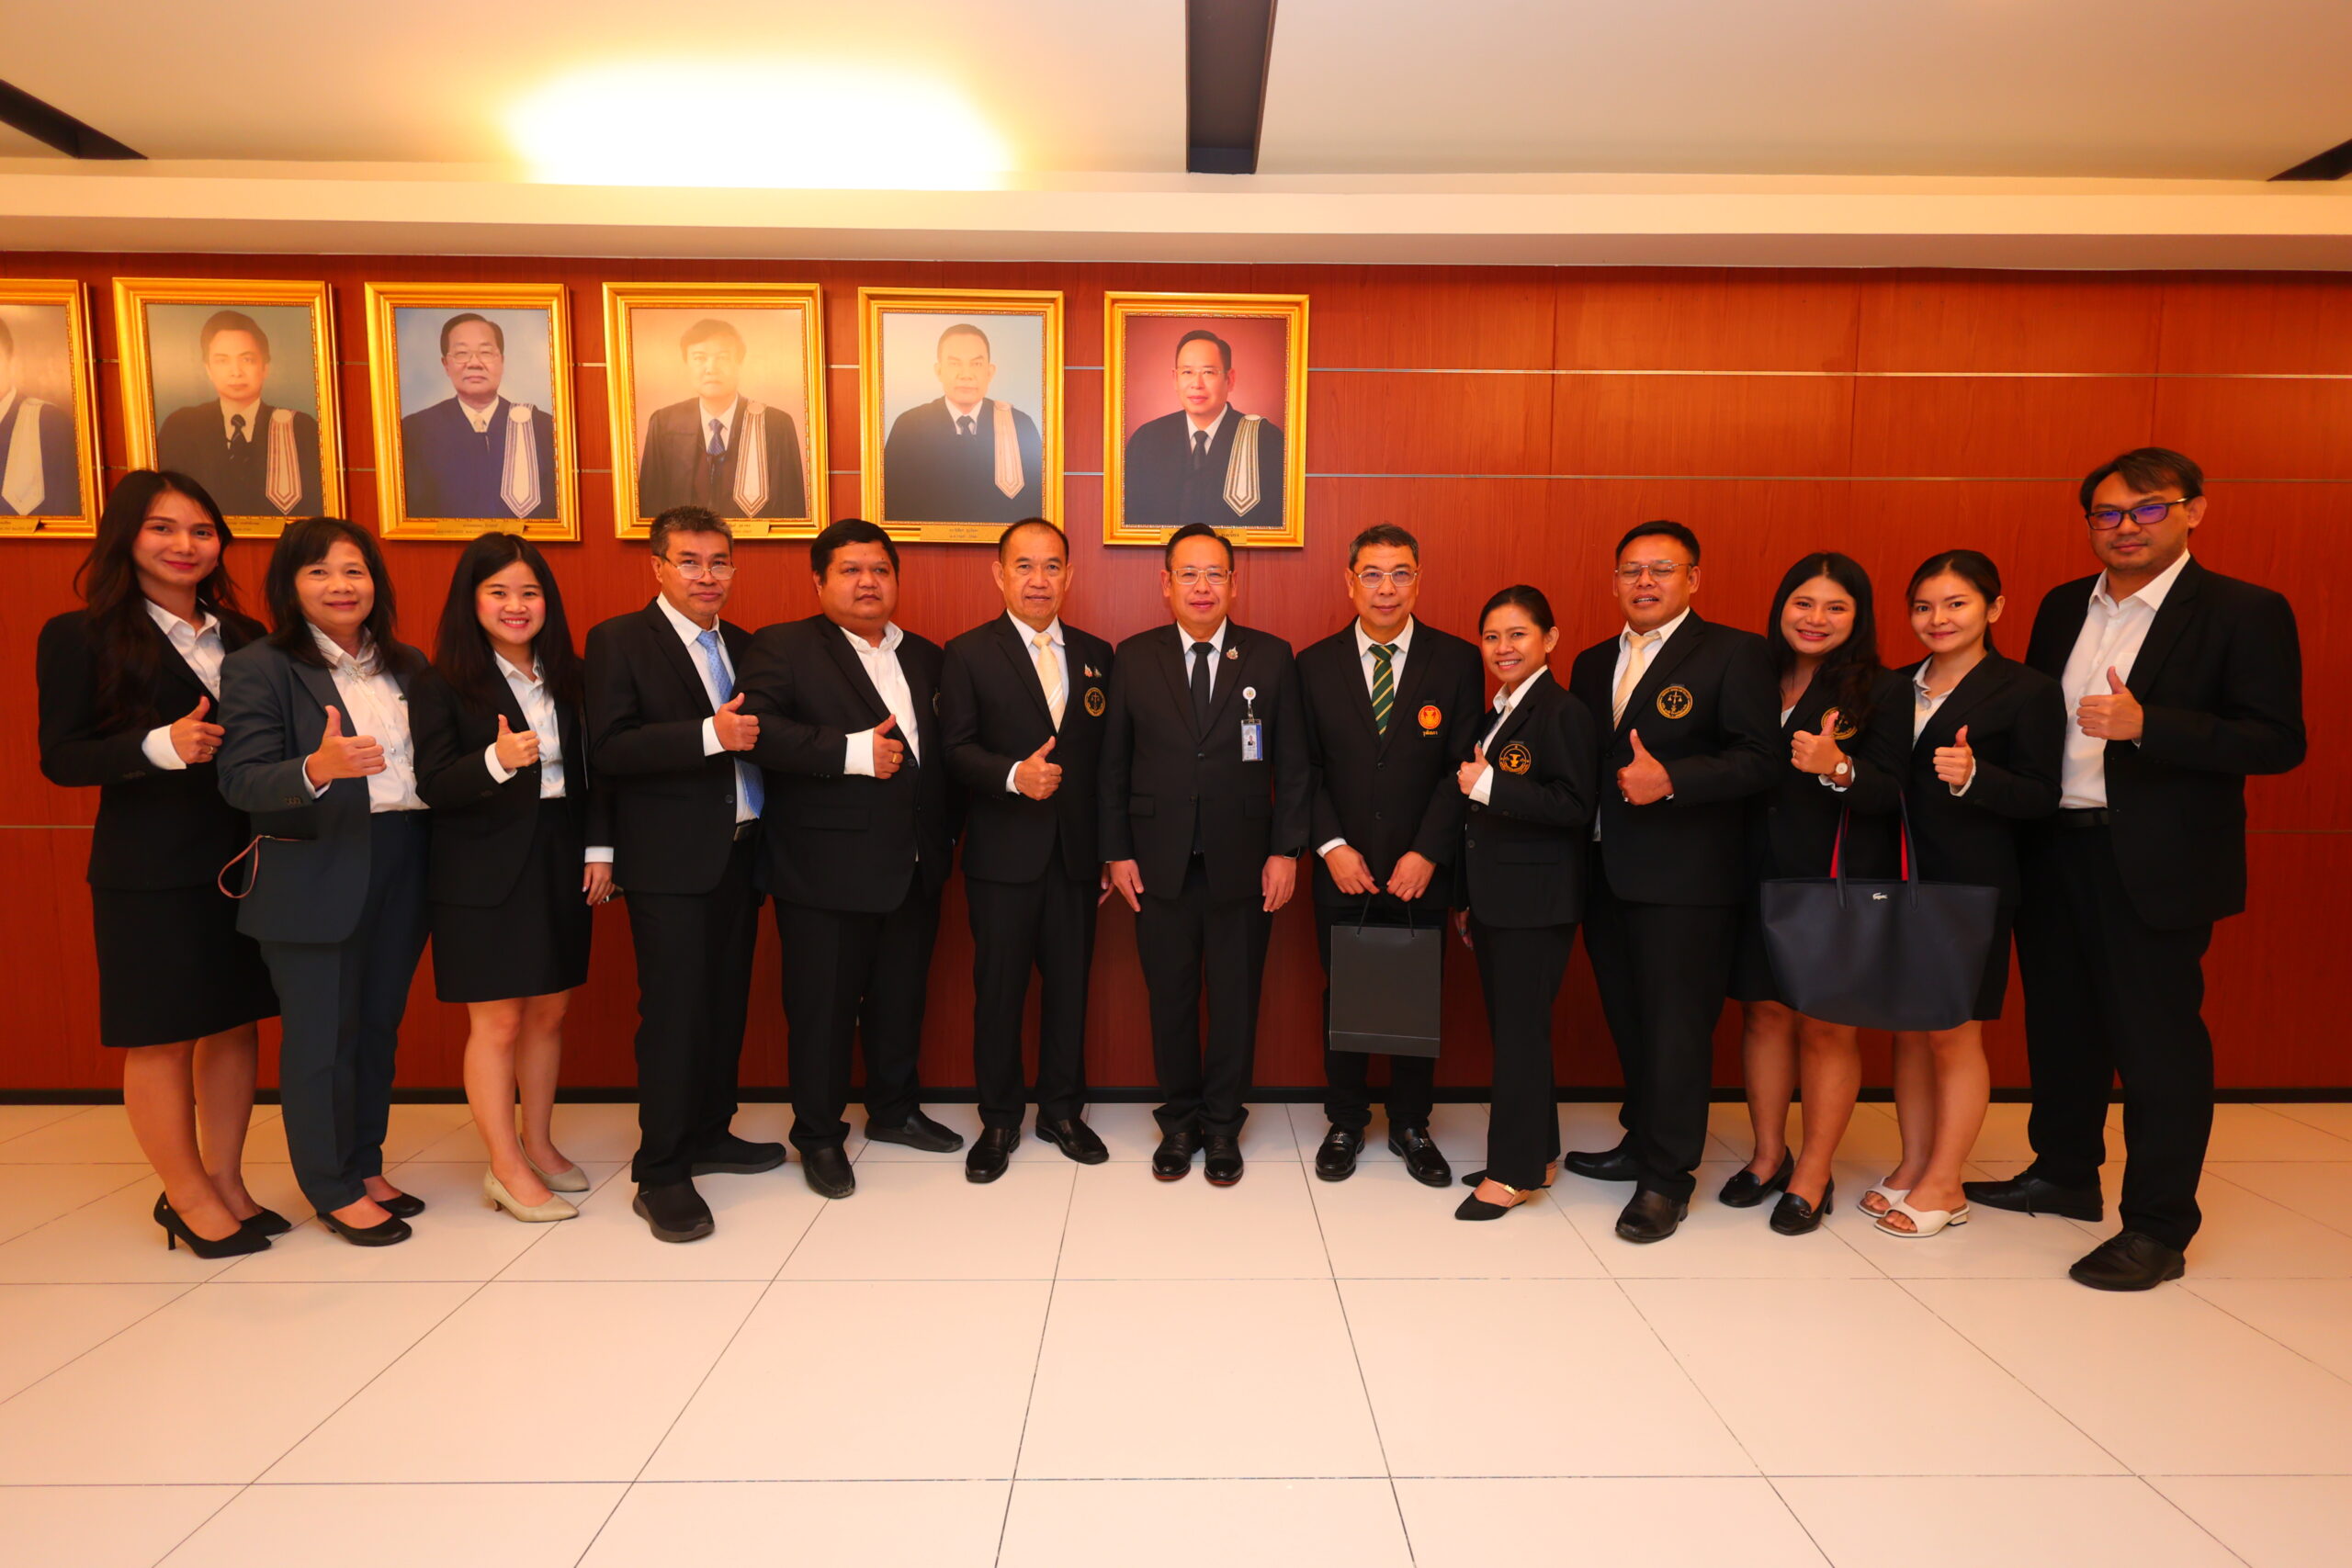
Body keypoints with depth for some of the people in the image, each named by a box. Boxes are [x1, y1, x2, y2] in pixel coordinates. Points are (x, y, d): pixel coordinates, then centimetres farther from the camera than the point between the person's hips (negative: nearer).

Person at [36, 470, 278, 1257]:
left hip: (244, 859, 5)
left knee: (233, 1023, 11)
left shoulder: (243, 638, 10)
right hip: (148, 871, -4)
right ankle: (188, 1197, 20)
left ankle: (225, 1182, 25)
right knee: (160, 1037, 5)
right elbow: (60, 757, -8)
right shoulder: (80, 637, -3)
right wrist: (162, 745, -24)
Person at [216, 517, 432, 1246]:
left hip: (402, 870, 5)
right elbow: (240, 781, -16)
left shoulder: (407, 666, 10)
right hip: (312, 878, -5)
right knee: (322, 1035, 5)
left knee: (379, 1025, 14)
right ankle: (333, 1190, 20)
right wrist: (316, 768, -34)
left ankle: (366, 1166, 29)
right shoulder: (259, 667, -6)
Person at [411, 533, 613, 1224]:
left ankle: (538, 1146, 27)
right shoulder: (444, 685, -6)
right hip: (482, 873, -5)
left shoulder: (567, 676, 8)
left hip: (561, 863, 5)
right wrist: (495, 761, -29)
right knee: (496, 1021, 1)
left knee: (547, 1012, 12)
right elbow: (433, 787, -12)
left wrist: (599, 849, 2)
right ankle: (506, 1169, 13)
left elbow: (592, 771, 9)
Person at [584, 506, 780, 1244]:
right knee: (673, 1011, -3)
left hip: (741, 852, 6)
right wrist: (709, 736, -25)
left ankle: (709, 1134, 29)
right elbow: (607, 752, -16)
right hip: (670, 859, -6)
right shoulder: (618, 641, -5)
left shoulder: (743, 646, 14)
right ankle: (661, 1175, 9)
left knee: (727, 1003, 13)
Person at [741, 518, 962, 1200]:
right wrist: (852, 751, -24)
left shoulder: (925, 657, 15)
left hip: (914, 868, 6)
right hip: (827, 870, -5)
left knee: (901, 997, 16)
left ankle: (894, 1110, 35)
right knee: (823, 1005, 5)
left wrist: (944, 835, 10)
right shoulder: (783, 647, -3)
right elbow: (759, 729, -19)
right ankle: (819, 1136, 22)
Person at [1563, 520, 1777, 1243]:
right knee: (1627, 1021, 16)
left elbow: (1759, 757, -13)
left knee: (1675, 1026, 1)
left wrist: (1671, 780, -24)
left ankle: (1666, 1177, 14)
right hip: (1607, 874, 6)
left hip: (1685, 879, -6)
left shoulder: (1734, 653, -5)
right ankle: (1643, 1143, 33)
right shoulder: (1593, 663, 14)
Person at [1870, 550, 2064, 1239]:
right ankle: (1912, 1167, 23)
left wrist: (1973, 777, -25)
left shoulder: (2027, 691, -4)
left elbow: (2040, 797, -9)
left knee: (1955, 1033, 3)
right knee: (1908, 1028, 11)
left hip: (1971, 886, -5)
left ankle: (1943, 1185, 15)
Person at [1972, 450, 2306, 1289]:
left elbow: (2278, 742, -12)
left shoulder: (2244, 612, -6)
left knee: (2156, 1040, 2)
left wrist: (2146, 724, -25)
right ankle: (2063, 1174, 34)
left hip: (2156, 865, -5)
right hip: (2054, 851, 6)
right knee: (2060, 1022, 16)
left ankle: (2157, 1227, 15)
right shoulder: (2063, 607, 11)